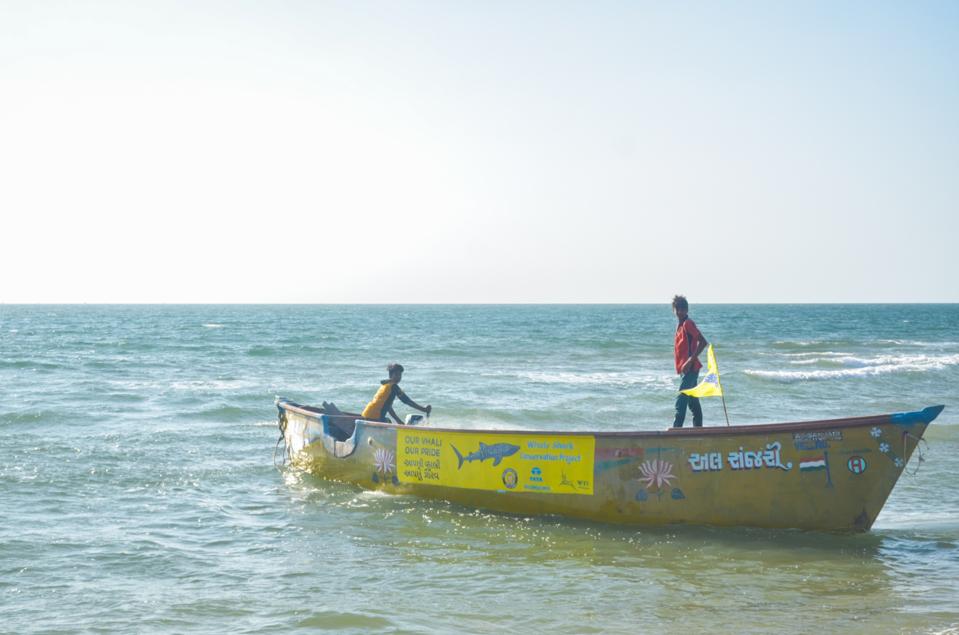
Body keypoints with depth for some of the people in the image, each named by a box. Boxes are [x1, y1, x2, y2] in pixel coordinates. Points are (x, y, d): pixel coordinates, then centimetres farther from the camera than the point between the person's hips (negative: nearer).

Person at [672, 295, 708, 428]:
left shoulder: (688, 324, -12)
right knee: (693, 402, 14)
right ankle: (698, 427, 20)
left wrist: (690, 360, -23)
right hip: (687, 369, 10)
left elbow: (703, 342, -20)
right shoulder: (681, 325, 15)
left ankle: (676, 429, -16)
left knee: (681, 402, -13)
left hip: (690, 368, -10)